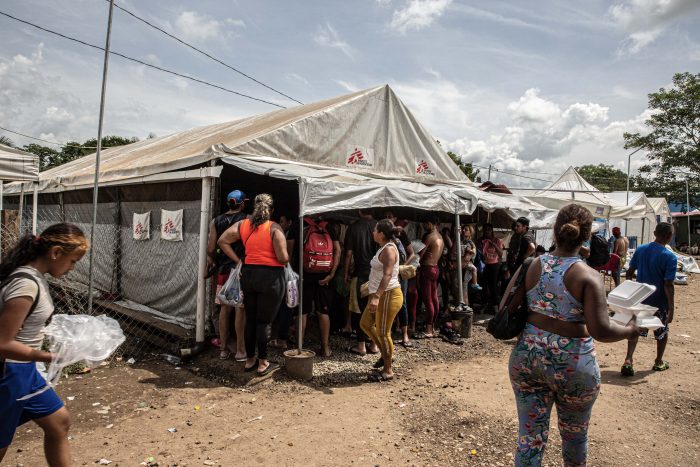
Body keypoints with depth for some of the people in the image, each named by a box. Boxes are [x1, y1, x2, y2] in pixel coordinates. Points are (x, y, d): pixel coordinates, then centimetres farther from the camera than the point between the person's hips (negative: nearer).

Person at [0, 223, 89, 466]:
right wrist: (53, 357, -26)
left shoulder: (35, 276, 1)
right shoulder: (26, 284, -27)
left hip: (24, 370, 9)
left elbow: (22, 327, 10)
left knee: (58, 421, 17)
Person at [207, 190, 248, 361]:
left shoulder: (216, 221, 4)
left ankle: (223, 349, 20)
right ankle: (240, 350, 8)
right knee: (240, 309, 2)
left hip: (223, 269, 4)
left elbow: (211, 248, 2)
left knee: (224, 308, 12)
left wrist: (212, 259, 21)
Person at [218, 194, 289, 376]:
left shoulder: (242, 224, 5)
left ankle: (249, 360, 27)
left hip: (248, 274, 5)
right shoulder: (274, 228, -11)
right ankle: (263, 363, 14)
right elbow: (283, 258, -17)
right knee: (264, 321, 4)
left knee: (250, 319, 17)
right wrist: (287, 260, 6)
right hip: (271, 276, -5)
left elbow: (223, 241, 5)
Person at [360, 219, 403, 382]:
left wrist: (376, 296, -39)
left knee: (383, 332, -2)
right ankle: (385, 354, 32)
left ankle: (388, 371, 11)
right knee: (365, 323, 18)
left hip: (388, 295, -11)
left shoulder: (389, 249, -18)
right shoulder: (383, 248, 13)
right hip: (380, 295, 11)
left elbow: (387, 274, -30)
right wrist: (375, 295, 25)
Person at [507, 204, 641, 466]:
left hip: (527, 356, 2)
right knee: (575, 433, 24)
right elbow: (600, 331, -19)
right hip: (573, 364, -2)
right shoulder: (588, 277, -14)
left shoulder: (530, 267, -5)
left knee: (530, 435, 11)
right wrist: (629, 331, 0)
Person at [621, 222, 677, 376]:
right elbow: (668, 284, -21)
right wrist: (671, 307, -16)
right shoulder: (670, 257, -17)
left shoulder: (640, 250, -2)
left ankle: (628, 360, -7)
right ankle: (659, 362, 32)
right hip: (659, 301, -3)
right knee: (663, 331, 19)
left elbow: (629, 273, 5)